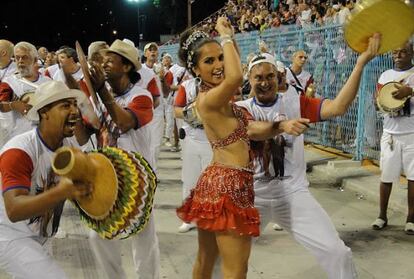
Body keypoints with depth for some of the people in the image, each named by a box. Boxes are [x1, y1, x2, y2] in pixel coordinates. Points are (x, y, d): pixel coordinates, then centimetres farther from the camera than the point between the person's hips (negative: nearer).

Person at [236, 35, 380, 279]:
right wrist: (282, 125, -41)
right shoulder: (242, 109, -1)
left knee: (336, 252, -4)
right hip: (254, 195, 0)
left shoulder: (295, 102, -1)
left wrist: (361, 63, -21)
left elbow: (338, 107, -14)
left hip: (293, 194, 0)